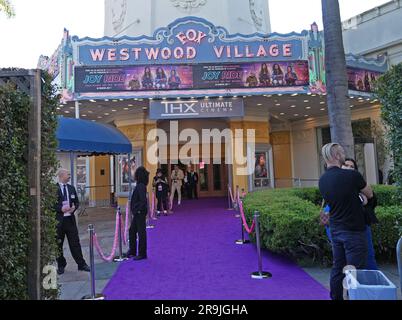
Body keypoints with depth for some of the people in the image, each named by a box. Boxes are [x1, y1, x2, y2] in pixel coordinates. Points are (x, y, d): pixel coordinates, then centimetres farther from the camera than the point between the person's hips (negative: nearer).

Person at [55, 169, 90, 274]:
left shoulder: (71, 188, 11)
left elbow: (77, 202, 16)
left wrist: (74, 208, -4)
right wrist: (60, 209, -18)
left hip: (70, 219, 4)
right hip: (58, 220, -4)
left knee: (75, 243, 6)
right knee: (58, 244, 9)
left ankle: (81, 264, 13)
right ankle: (61, 266, 26)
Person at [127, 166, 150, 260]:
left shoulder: (141, 186, -19)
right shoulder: (139, 185, 10)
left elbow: (143, 200, -25)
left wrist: (138, 209, -17)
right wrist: (134, 210, 15)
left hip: (140, 213, -10)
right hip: (137, 213, 10)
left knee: (141, 232, 1)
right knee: (132, 231, 17)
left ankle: (142, 254, 13)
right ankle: (132, 251, 30)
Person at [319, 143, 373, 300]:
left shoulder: (322, 180, 2)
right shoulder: (351, 175, -17)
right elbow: (370, 194, -2)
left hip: (335, 230, 6)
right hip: (353, 231, -6)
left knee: (337, 268, 15)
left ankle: (336, 297, 25)